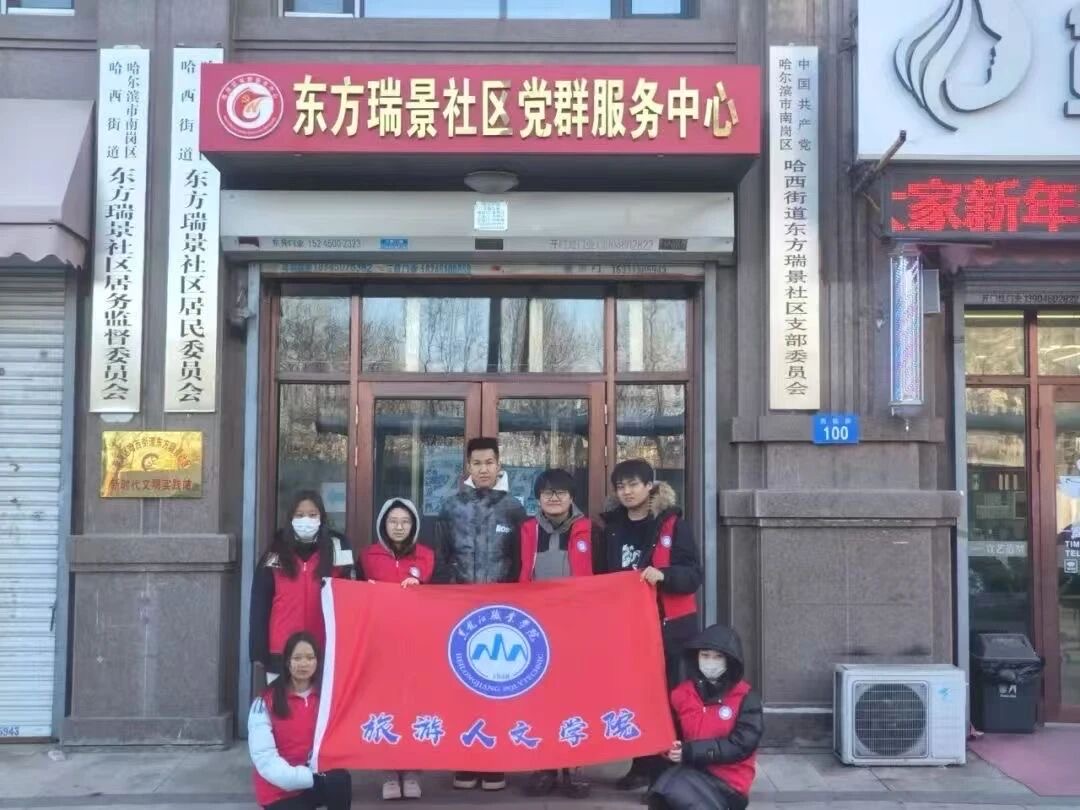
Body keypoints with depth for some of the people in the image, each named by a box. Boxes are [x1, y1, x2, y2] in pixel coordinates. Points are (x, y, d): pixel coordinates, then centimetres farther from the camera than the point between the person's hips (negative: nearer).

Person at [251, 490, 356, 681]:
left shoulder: (336, 549, 4)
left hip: (324, 650, -1)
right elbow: (260, 603, 6)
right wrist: (258, 650, 1)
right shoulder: (275, 554, 7)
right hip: (281, 650, 1)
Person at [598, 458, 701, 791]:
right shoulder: (611, 526, 9)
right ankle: (643, 766, 17)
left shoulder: (673, 524, -6)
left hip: (669, 624, -4)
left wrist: (663, 575, -27)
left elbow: (693, 575, -10)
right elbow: (605, 574, 17)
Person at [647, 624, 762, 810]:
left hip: (728, 781, -4)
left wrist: (690, 751, -18)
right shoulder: (681, 694, 6)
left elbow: (741, 745, -12)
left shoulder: (745, 697, -4)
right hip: (692, 772, 4)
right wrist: (672, 750, -10)